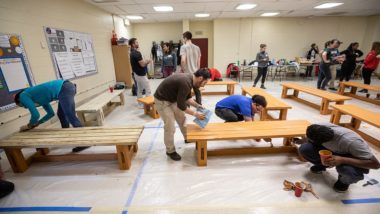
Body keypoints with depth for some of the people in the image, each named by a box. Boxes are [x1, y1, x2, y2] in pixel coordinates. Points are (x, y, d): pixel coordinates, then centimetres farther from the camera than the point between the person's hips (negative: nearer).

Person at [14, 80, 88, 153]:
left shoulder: (23, 96, 11)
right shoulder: (36, 96, 34)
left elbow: (36, 115, 1)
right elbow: (51, 113, 35)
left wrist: (29, 125, 19)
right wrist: (37, 123, 37)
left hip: (64, 89, -10)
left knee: (71, 117, -6)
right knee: (61, 114, 23)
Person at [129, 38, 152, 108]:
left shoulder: (132, 53, 11)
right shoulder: (137, 53, -20)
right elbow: (142, 64, -23)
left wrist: (145, 61, 8)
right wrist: (147, 61, -5)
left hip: (137, 74, 10)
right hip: (141, 74, -10)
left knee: (139, 90, 15)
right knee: (148, 90, -1)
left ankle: (140, 104, 22)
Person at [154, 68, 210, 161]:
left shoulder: (189, 78, -2)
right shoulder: (186, 83, -32)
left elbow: (187, 98, 10)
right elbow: (181, 105, -26)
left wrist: (197, 105, -2)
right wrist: (195, 114, -17)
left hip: (172, 98, 10)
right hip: (162, 100, -9)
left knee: (182, 119, 20)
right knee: (170, 127, -5)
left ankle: (187, 138, 43)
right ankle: (170, 151, 15)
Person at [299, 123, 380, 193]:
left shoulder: (351, 142, -38)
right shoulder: (319, 129, -27)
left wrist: (342, 160, -42)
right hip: (333, 151, 4)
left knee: (348, 170, -39)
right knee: (304, 148, -23)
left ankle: (344, 181, 0)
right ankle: (322, 166, 9)